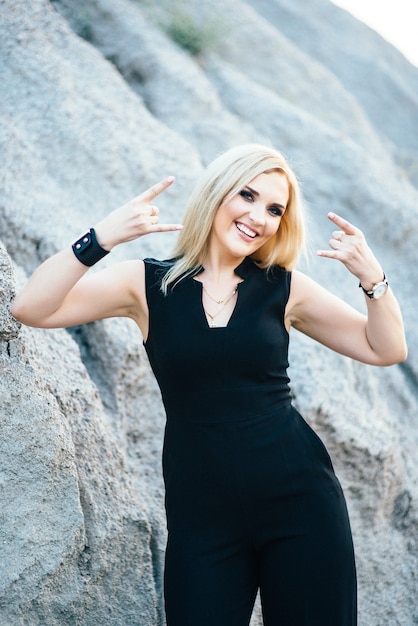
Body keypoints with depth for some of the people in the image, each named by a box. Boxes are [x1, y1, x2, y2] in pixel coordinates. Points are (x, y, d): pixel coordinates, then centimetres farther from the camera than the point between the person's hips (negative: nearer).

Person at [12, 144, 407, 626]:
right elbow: (31, 309, -10)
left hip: (300, 500, 1)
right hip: (202, 518, -1)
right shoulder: (148, 285, 0)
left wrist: (371, 276, -9)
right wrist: (101, 238, -22)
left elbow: (385, 350, 8)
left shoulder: (284, 289, 4)